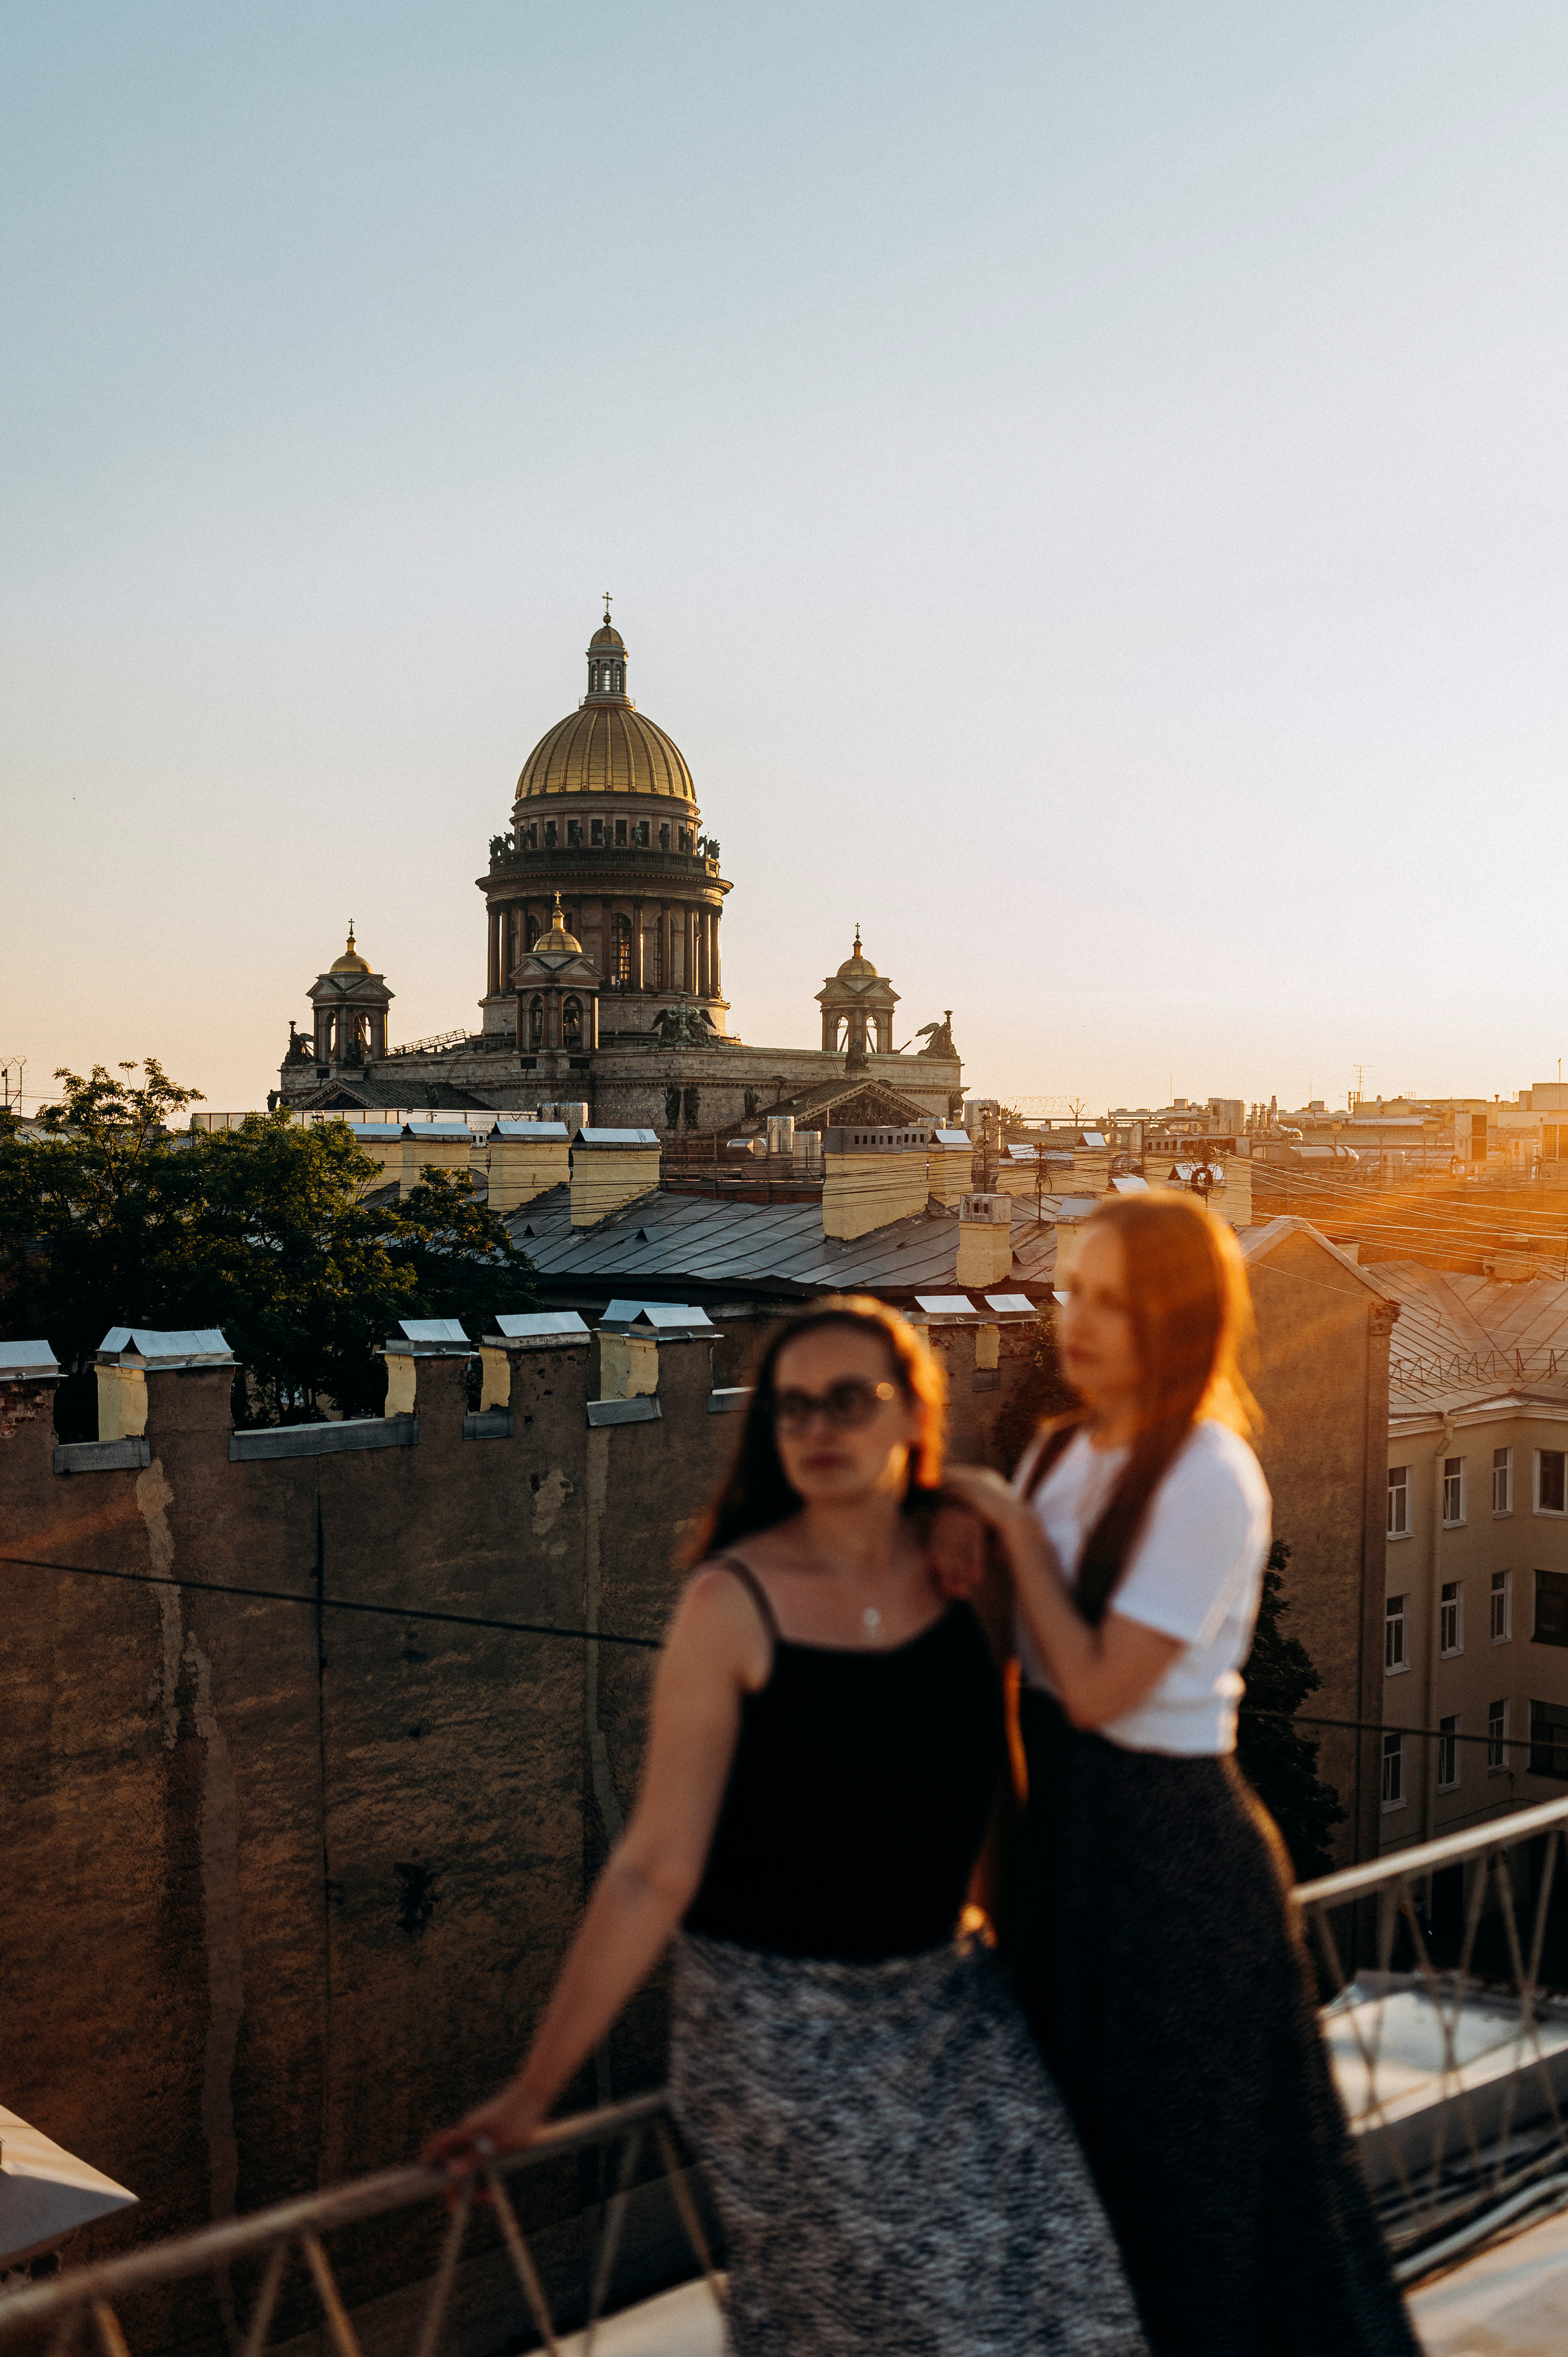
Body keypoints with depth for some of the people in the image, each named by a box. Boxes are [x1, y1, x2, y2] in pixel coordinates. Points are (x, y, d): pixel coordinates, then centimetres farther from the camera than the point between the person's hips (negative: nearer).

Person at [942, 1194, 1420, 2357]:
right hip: (1067, 1834, 8)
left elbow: (1100, 1688, -23)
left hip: (1175, 1857, -8)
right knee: (1083, 2170, 23)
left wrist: (1016, 1527, -17)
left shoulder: (1208, 1482, -21)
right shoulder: (1060, 1453, 2)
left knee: (1192, 2188, 9)